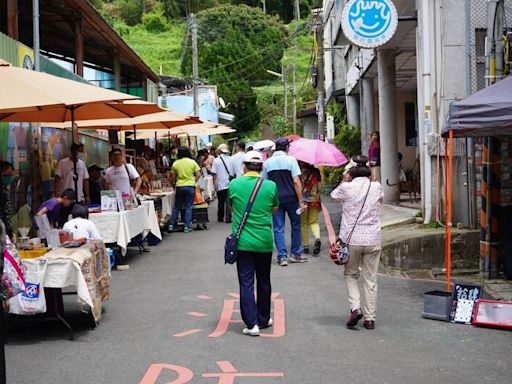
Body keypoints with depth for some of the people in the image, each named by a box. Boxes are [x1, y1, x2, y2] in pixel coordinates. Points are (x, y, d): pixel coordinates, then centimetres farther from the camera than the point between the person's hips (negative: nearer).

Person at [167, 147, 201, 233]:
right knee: (188, 207, 4)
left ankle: (171, 225, 15)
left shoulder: (175, 163, 0)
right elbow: (198, 175, -3)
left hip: (179, 186, 1)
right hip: (190, 186, -1)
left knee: (176, 207, 12)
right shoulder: (192, 162, -2)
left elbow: (174, 177, 3)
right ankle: (187, 227, 3)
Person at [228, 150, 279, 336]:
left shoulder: (234, 184, -5)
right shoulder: (270, 186, -4)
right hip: (264, 242, 1)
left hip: (243, 242, -1)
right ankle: (263, 319, 27)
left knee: (246, 283, 1)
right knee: (264, 282, 16)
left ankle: (252, 324, -5)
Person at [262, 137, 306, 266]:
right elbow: (296, 182, -12)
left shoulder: (267, 163, 3)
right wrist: (301, 201, -9)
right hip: (291, 198, -2)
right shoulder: (291, 160, -6)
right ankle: (296, 254, 18)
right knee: (296, 225, 14)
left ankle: (282, 256, 2)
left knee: (278, 228, 6)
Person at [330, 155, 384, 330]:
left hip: (351, 239, -1)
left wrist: (344, 181, 24)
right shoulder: (376, 187, 1)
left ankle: (355, 307, -3)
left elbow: (334, 195, 16)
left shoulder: (347, 188, -5)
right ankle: (370, 318, 10)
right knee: (370, 280, 8)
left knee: (350, 274, 16)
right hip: (373, 239, 2)